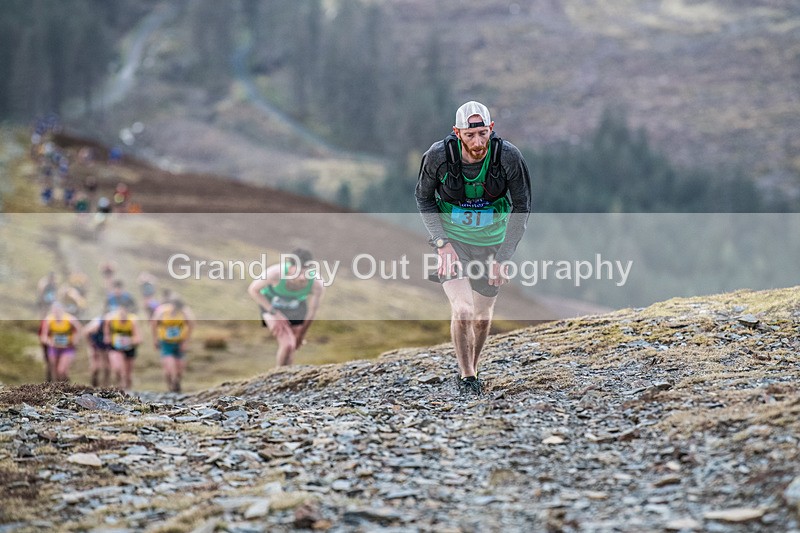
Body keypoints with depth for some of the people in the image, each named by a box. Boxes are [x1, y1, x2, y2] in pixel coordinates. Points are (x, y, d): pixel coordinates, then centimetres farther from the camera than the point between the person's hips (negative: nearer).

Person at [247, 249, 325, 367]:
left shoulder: (317, 283, -32)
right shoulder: (276, 272, -40)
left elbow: (312, 312, -12)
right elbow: (253, 290, -20)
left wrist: (302, 334, 3)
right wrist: (274, 313, -22)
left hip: (296, 307, 3)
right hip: (272, 304, -3)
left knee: (292, 350, 12)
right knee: (287, 345, -20)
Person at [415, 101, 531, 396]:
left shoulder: (508, 157, -21)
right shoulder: (439, 155, -22)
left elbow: (521, 207, -9)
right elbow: (424, 197, -3)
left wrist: (502, 257, -13)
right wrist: (441, 244, -13)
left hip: (491, 241, 2)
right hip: (452, 239, -2)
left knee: (482, 315, 12)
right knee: (462, 310, -17)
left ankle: (472, 370, 37)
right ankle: (466, 376, 1)